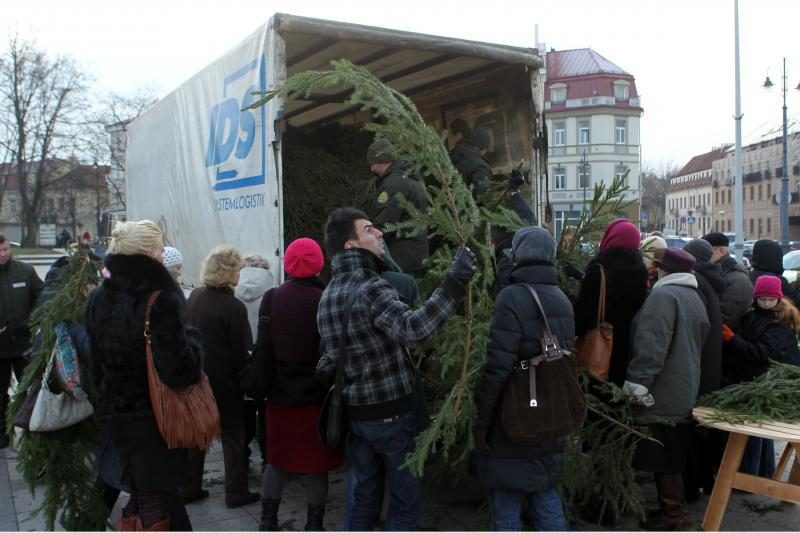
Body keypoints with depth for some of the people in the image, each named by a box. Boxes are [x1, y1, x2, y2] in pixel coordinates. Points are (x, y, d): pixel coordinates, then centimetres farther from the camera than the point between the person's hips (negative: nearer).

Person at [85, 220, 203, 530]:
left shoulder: (98, 298, 2)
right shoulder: (162, 300, -22)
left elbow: (95, 363, 10)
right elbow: (178, 368, -27)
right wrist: (191, 340, -9)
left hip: (113, 414, 7)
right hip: (154, 418, -7)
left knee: (141, 492, 22)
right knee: (155, 504, 8)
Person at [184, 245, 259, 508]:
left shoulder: (194, 297, -3)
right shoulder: (234, 307, -21)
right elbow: (241, 351, -15)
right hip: (224, 382, -6)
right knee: (233, 436, 8)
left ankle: (190, 488, 27)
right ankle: (236, 492, 16)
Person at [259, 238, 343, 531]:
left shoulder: (272, 299, -2)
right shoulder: (325, 300, -14)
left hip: (279, 393, 4)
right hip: (315, 395, -4)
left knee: (276, 460, 18)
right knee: (316, 465, 8)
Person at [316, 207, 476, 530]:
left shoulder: (329, 294, 9)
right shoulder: (370, 288, -19)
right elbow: (412, 330, -37)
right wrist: (454, 283, -38)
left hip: (355, 413, 8)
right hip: (392, 413, -8)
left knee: (364, 498, 19)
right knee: (405, 502, 6)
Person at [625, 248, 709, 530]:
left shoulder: (663, 295, -16)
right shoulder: (695, 298, 14)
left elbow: (651, 346, -23)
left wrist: (637, 383, -21)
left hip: (661, 394, -9)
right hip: (683, 392, 9)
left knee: (663, 458, 0)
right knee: (671, 456, 16)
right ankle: (672, 508, 24)